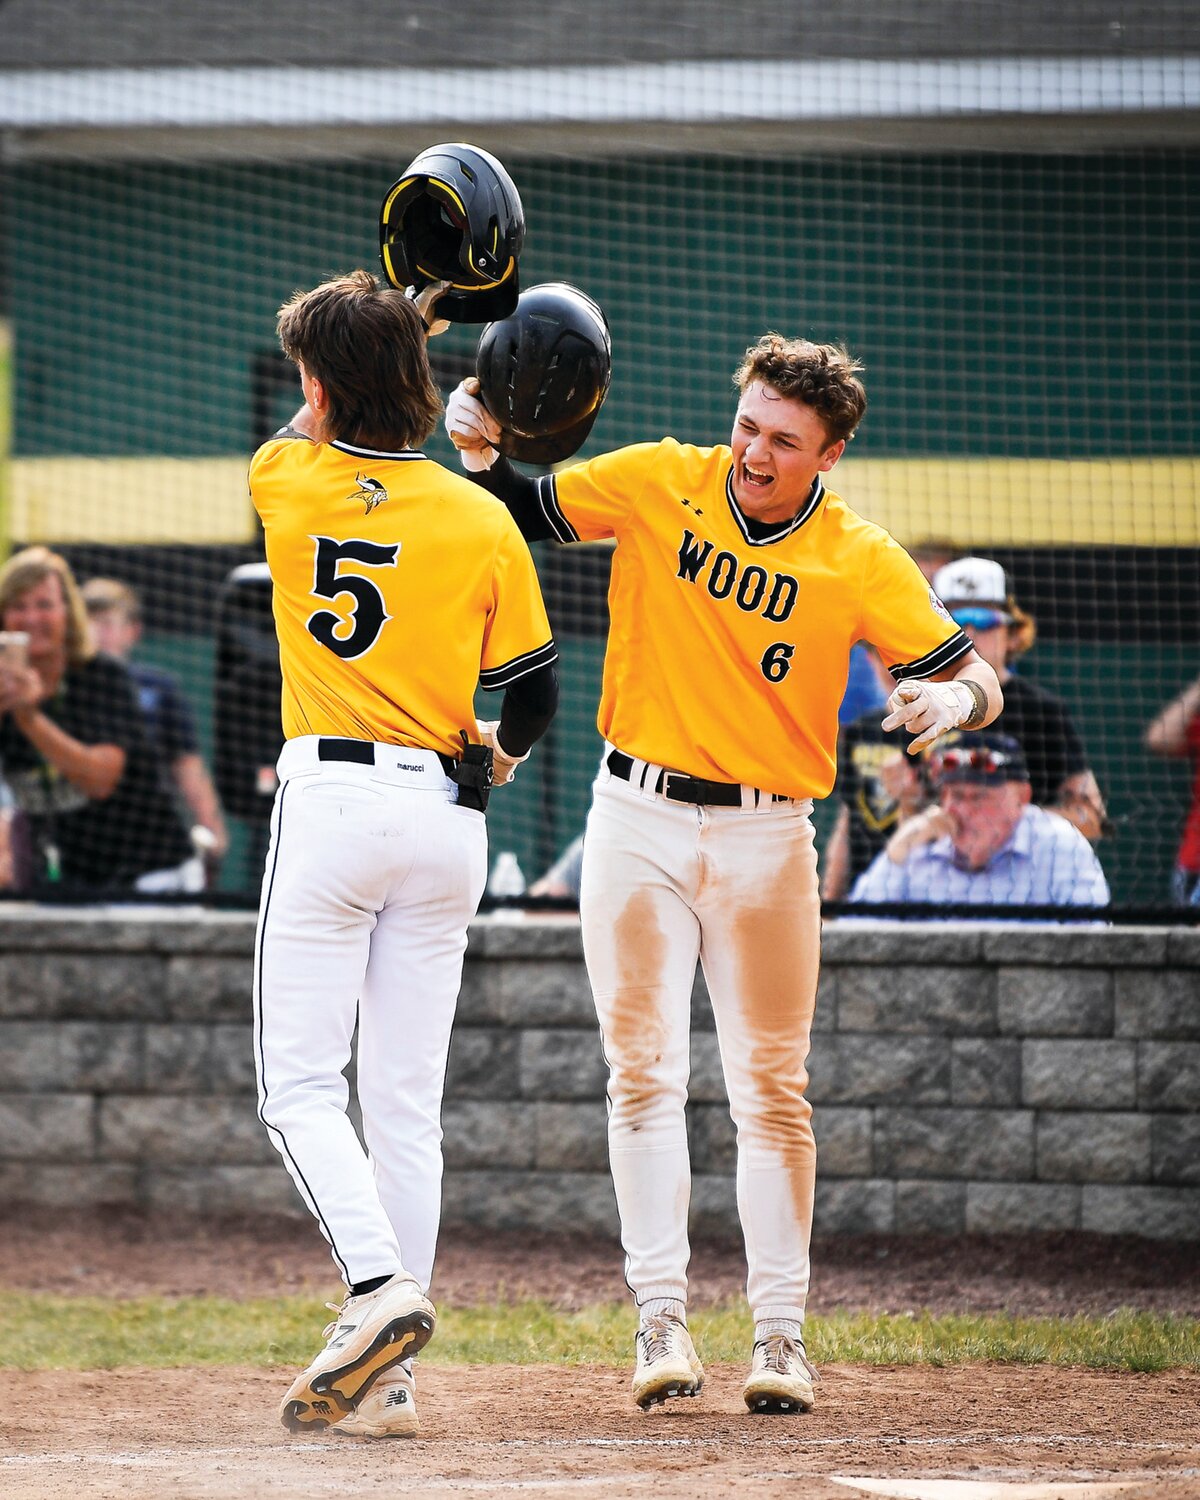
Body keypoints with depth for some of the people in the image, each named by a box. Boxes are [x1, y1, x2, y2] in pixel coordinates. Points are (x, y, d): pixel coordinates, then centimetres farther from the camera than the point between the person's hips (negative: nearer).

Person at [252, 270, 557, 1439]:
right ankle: (388, 1380, 5)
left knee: (299, 1087, -1)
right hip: (446, 818, 3)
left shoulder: (284, 481, -3)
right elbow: (533, 692, 6)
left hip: (332, 804, -3)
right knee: (407, 1103, 7)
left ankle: (381, 1286, -24)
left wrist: (396, 317, 26)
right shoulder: (482, 519, 1)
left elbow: (309, 428, 23)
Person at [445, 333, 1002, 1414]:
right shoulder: (657, 484, -4)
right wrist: (480, 450, -12)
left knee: (771, 1089, 2)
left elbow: (973, 677, -9)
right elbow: (522, 513, 8)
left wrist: (954, 698, -32)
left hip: (766, 840, -1)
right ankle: (661, 1318, 0)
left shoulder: (861, 562, -7)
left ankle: (780, 1333, 7)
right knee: (645, 1072, -1)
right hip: (639, 820, 1)